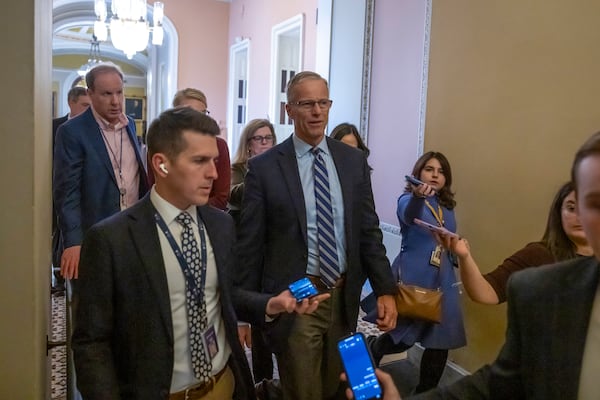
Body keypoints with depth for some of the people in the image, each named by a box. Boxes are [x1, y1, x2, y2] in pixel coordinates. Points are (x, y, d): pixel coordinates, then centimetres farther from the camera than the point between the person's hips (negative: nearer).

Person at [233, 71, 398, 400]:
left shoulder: (354, 160, 3)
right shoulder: (264, 167, -8)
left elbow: (368, 230, 5)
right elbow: (248, 245, -6)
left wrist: (385, 289, -2)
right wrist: (245, 310, -5)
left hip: (343, 297, 4)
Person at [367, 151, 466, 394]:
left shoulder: (447, 207, 12)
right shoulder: (408, 199, -8)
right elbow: (410, 215, -34)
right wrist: (418, 196, -54)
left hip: (442, 279, 6)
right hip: (413, 276, -6)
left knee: (441, 340, 4)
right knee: (404, 337, -2)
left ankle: (425, 392, 23)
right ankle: (372, 347, 31)